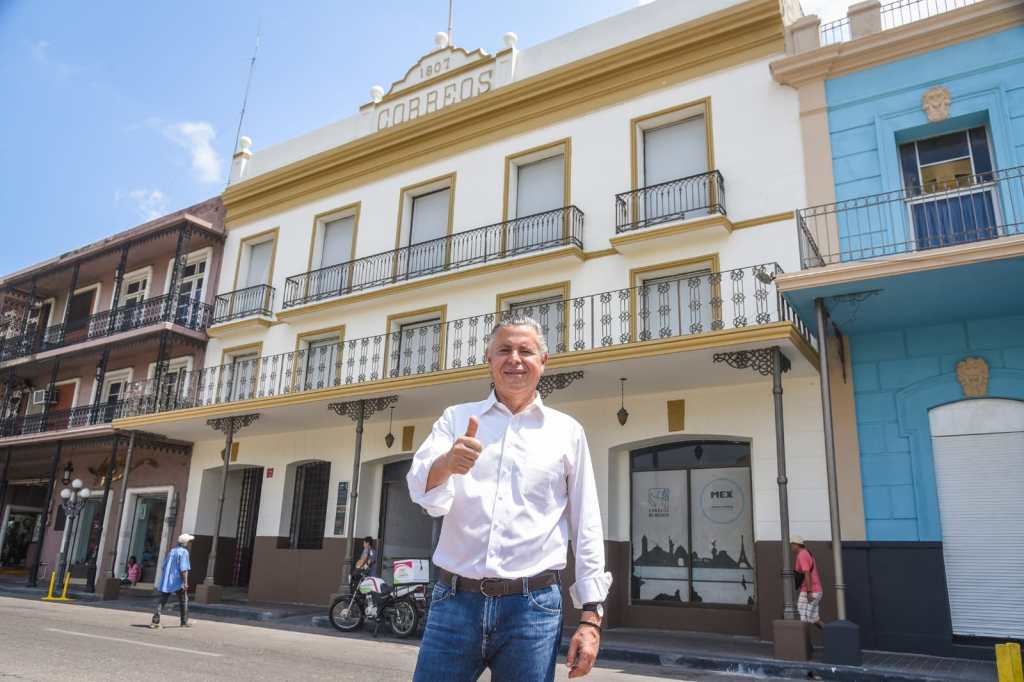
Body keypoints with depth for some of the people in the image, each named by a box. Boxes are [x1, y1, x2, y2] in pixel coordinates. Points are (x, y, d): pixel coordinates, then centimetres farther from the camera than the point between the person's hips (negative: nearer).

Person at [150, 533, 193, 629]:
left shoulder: (172, 551, 14)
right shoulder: (184, 552, -9)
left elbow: (164, 567, 17)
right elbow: (183, 569, -17)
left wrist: (163, 581, 24)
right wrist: (185, 583, -17)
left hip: (166, 582, 6)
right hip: (178, 582, -6)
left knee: (161, 601, 3)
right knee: (184, 601, 9)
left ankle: (155, 621, -6)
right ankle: (184, 622, 15)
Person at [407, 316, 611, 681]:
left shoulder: (566, 431, 6)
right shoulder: (456, 418, 7)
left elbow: (586, 529, 6)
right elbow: (424, 493, -8)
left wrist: (591, 615, 0)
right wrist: (446, 463, -30)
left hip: (533, 608, 0)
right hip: (454, 600, 1)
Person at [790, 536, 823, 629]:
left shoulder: (802, 555, -13)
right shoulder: (808, 554, 18)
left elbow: (807, 574, -22)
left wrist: (809, 592, -26)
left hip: (810, 592, -10)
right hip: (816, 591, 10)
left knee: (804, 619, -7)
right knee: (814, 618, 14)